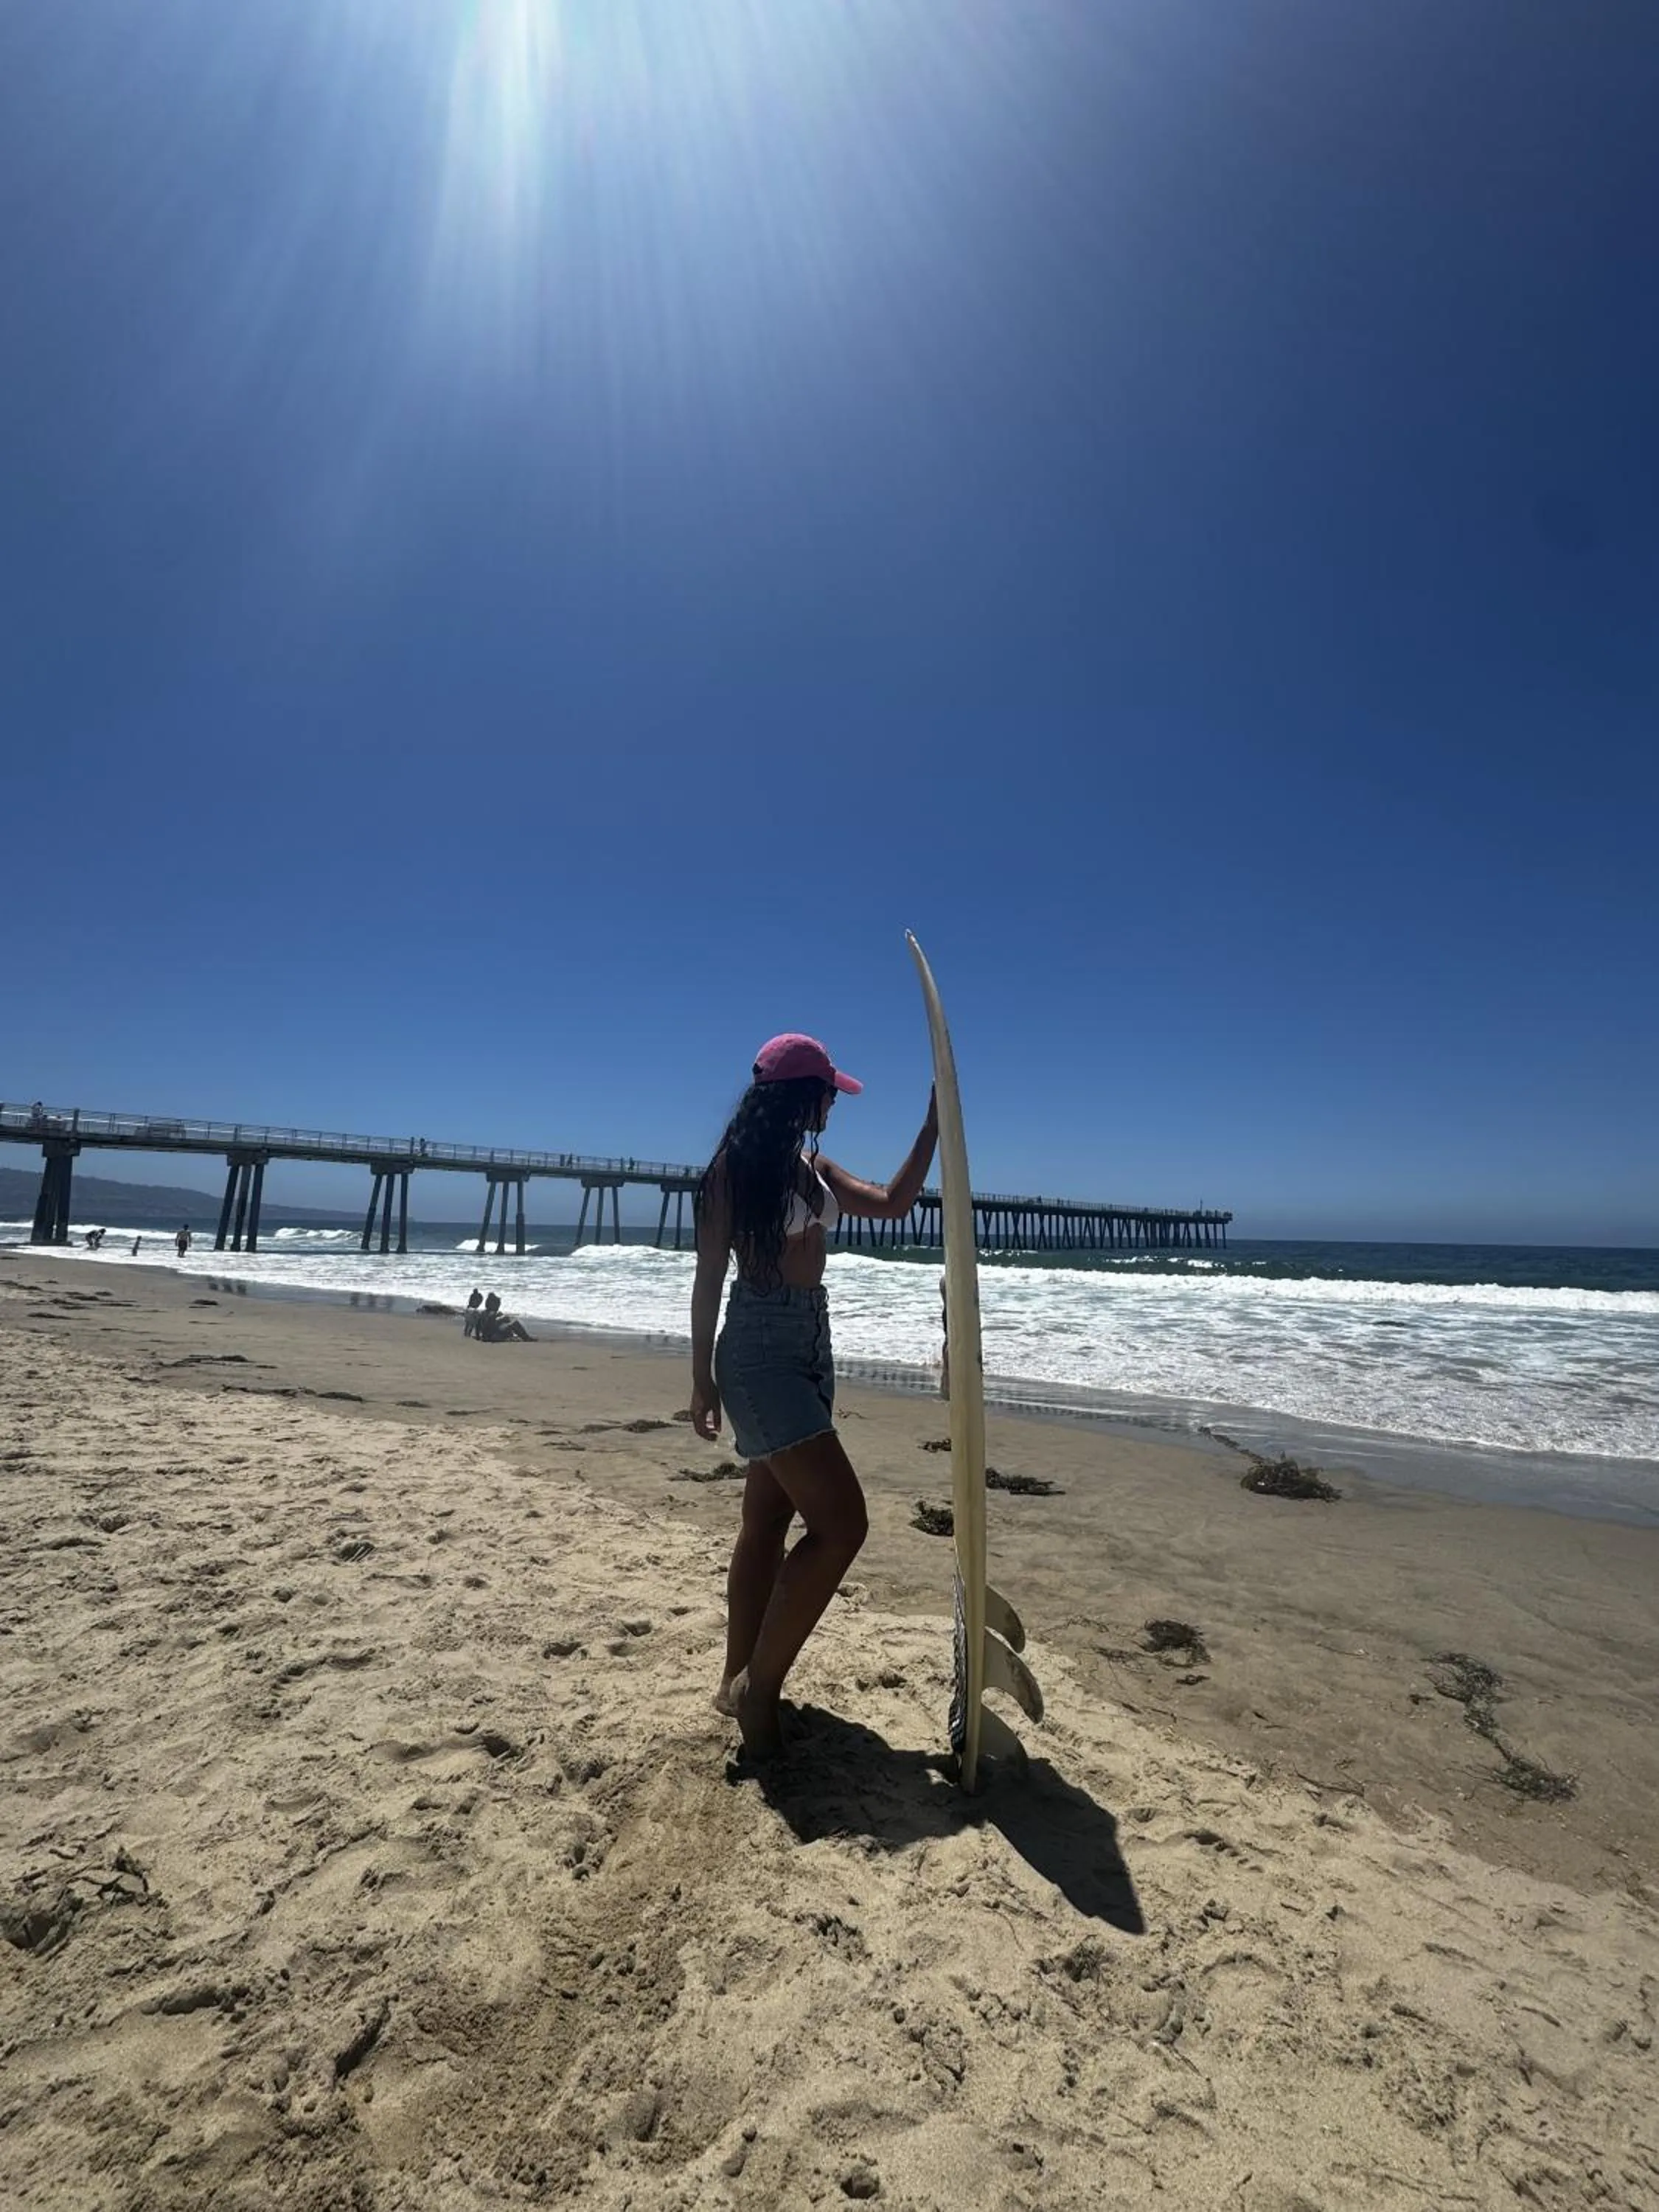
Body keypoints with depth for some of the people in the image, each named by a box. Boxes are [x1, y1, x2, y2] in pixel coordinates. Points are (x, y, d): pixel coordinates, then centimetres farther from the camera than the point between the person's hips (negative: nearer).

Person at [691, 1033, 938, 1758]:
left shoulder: (814, 1169, 13)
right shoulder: (735, 1165, -9)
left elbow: (894, 1203, 17)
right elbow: (710, 1275, -9)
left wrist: (935, 1122, 13)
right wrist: (703, 1377, -8)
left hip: (810, 1346, 9)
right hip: (760, 1348, -9)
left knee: (768, 1521, 15)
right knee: (841, 1522, -13)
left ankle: (740, 1681, 28)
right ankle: (758, 1680, 2)